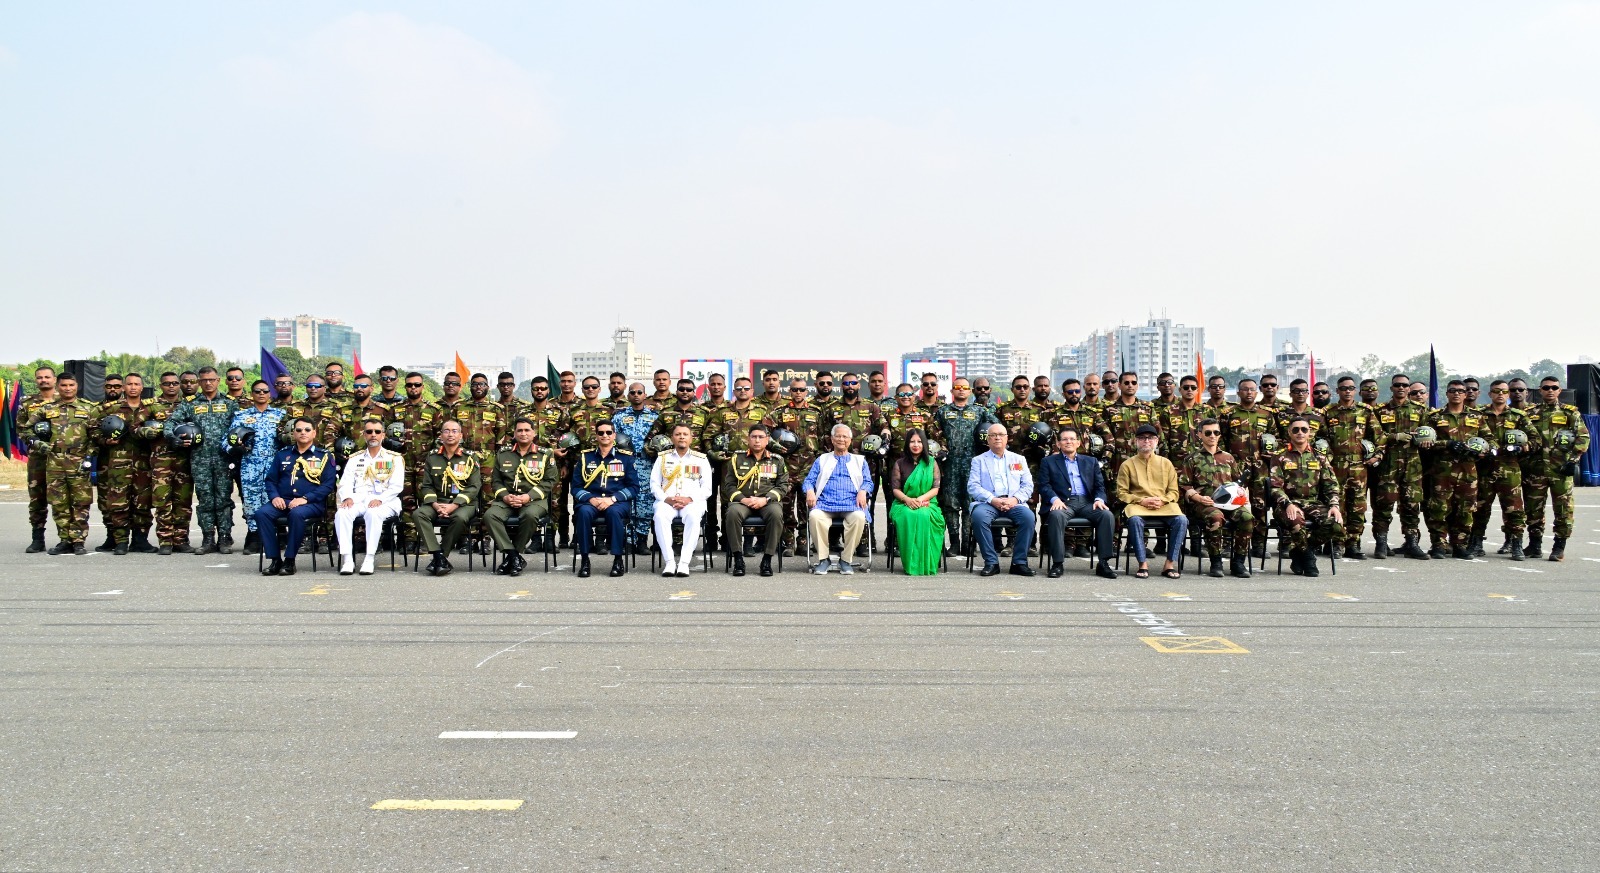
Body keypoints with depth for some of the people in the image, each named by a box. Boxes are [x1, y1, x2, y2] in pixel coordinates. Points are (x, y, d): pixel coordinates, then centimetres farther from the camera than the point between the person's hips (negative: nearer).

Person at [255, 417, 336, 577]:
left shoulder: (324, 456, 7)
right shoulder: (283, 454, 19)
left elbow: (328, 484, -2)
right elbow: (271, 479, 17)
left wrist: (305, 498, -14)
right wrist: (274, 496, -4)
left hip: (311, 503, -4)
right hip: (283, 501, 4)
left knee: (297, 513, -37)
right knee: (261, 513, -26)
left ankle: (289, 560, -25)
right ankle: (275, 559, -21)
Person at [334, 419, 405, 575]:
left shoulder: (394, 459, 12)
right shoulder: (355, 459, 22)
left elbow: (397, 486, 0)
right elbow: (345, 483, 12)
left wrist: (380, 500, -18)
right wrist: (347, 497, -11)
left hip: (385, 502, -3)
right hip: (358, 500, 3)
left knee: (373, 513, -38)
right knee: (342, 513, -30)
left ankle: (369, 559, -37)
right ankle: (347, 559, -32)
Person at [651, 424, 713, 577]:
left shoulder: (701, 459, 14)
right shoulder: (662, 457, 17)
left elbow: (707, 488, 6)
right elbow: (654, 484, 10)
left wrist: (689, 499, -11)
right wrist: (666, 499, -10)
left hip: (692, 501, -1)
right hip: (667, 501, 1)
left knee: (693, 516, -37)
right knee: (660, 515, -35)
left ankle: (684, 563, -38)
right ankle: (669, 562, -34)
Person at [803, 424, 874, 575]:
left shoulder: (860, 461, 25)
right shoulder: (821, 460, 25)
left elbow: (868, 482, 16)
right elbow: (809, 480, 16)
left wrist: (863, 491, -8)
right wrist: (810, 491, -8)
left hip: (851, 504, 0)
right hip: (825, 502, 0)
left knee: (859, 517, -36)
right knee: (815, 515, -35)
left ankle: (845, 559, -23)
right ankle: (824, 558, -22)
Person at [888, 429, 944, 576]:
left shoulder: (931, 463, 12)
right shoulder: (900, 463, 12)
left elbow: (936, 488, 4)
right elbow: (895, 489, 5)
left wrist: (921, 499, -15)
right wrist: (908, 499, -16)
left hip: (927, 504, 0)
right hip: (904, 504, 0)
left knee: (924, 516, -38)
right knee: (908, 516, -37)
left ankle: (925, 564, -32)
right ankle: (911, 565, -34)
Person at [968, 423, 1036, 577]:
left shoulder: (1019, 459, 21)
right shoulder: (978, 460, 15)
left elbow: (1028, 485, 12)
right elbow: (973, 487, 3)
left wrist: (1015, 499, -9)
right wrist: (993, 500, -13)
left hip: (1014, 503, 1)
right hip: (988, 503, -1)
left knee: (1028, 516, -31)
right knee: (978, 516, -35)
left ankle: (1019, 562, -20)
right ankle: (991, 562, -24)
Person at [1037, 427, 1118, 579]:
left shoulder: (1091, 462, 23)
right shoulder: (1048, 462, 16)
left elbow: (1100, 485, 16)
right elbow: (1044, 485, 4)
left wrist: (1099, 499, -7)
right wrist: (1055, 499, -16)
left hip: (1087, 502, 2)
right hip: (1063, 502, -2)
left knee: (1107, 515, -28)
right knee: (1056, 515, -38)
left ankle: (1103, 563, -22)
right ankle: (1057, 563, -31)